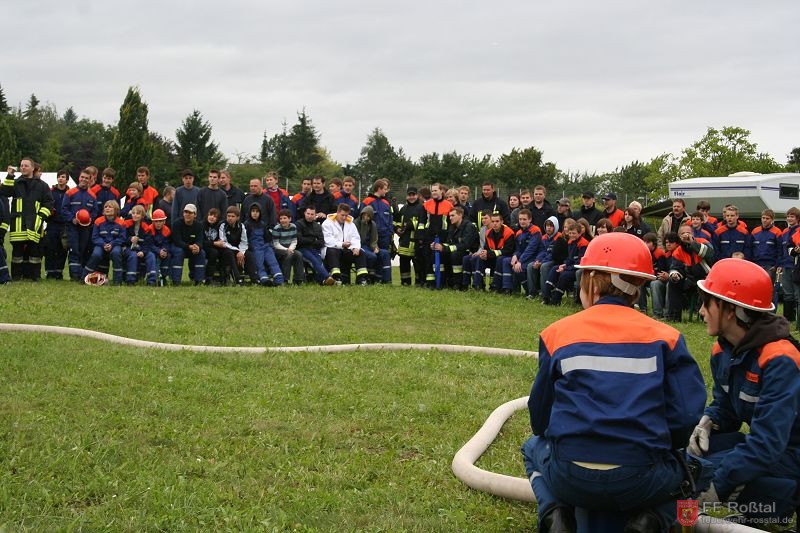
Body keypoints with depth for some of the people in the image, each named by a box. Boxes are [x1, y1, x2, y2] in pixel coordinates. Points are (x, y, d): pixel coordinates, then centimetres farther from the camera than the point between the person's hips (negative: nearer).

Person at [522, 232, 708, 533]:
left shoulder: (558, 334, 5)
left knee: (534, 449, 35)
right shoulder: (664, 337, 3)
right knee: (684, 463, 34)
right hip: (642, 483, 0)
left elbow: (539, 418, 11)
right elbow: (686, 415, -3)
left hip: (569, 479, 0)